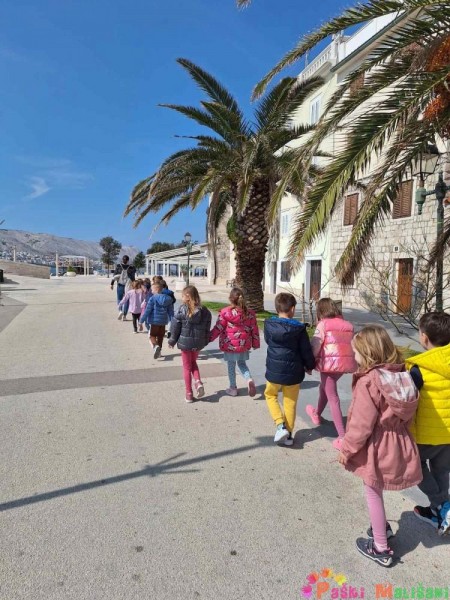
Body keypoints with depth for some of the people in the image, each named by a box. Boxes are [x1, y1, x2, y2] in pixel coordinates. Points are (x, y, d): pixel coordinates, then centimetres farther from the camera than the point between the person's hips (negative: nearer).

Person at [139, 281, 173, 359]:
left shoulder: (152, 298, -12)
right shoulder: (167, 299, 5)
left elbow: (147, 311, -14)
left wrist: (141, 321, -8)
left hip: (154, 321, -5)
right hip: (163, 321, 5)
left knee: (152, 335, 6)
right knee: (160, 336, 16)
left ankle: (156, 346, -21)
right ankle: (158, 351, 23)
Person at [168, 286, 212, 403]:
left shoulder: (182, 310, -14)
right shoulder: (204, 311, -5)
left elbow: (175, 327, -9)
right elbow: (207, 329, 1)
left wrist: (172, 341, 4)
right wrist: (205, 342, 13)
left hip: (185, 342, -3)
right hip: (198, 343, 3)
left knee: (187, 367, 11)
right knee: (193, 362, 26)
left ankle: (189, 394, 15)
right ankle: (198, 382, 3)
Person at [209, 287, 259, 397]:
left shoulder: (225, 312, -13)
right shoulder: (249, 313, -1)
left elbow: (218, 328, -10)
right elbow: (254, 330, 4)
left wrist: (208, 338, 2)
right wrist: (255, 344, 15)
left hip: (230, 345, -3)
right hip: (244, 344, 3)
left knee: (231, 366, 12)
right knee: (242, 363, 21)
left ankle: (233, 388, 24)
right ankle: (249, 380, -3)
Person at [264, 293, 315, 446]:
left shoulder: (269, 324, -9)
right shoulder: (299, 328, -12)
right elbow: (306, 351, -5)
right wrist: (310, 365, 13)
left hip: (274, 370, 0)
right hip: (293, 372, 0)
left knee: (270, 395, 24)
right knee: (290, 403, 16)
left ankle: (280, 425, 8)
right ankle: (288, 434, 26)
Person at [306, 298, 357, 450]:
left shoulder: (323, 324, -4)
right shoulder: (347, 325, 13)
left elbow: (315, 346, -9)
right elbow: (352, 345, 10)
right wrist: (351, 360, 16)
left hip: (330, 362, -7)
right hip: (346, 362, 7)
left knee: (333, 398, 0)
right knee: (324, 387, 29)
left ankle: (342, 437, -4)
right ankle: (317, 414, 51)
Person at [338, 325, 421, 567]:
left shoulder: (368, 381, -25)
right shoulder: (401, 375, -3)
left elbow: (361, 423, -21)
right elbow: (407, 414, 8)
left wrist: (347, 449, -9)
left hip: (376, 447, -7)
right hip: (398, 444, 7)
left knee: (373, 493, 12)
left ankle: (380, 549, 27)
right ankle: (382, 527, 46)